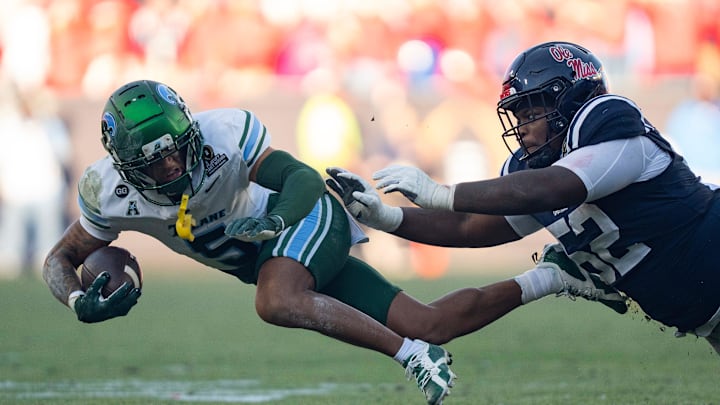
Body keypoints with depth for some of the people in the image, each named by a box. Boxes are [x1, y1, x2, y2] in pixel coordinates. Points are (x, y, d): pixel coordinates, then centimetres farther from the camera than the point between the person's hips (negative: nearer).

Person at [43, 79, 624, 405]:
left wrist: (271, 221, -37)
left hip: (309, 222, -5)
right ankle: (550, 281, 15)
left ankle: (412, 353, -27)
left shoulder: (224, 135, -26)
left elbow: (304, 179, -18)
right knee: (431, 325, 2)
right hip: (270, 256, 5)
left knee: (278, 303, -39)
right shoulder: (110, 192, -14)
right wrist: (80, 300, -23)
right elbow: (63, 257, -2)